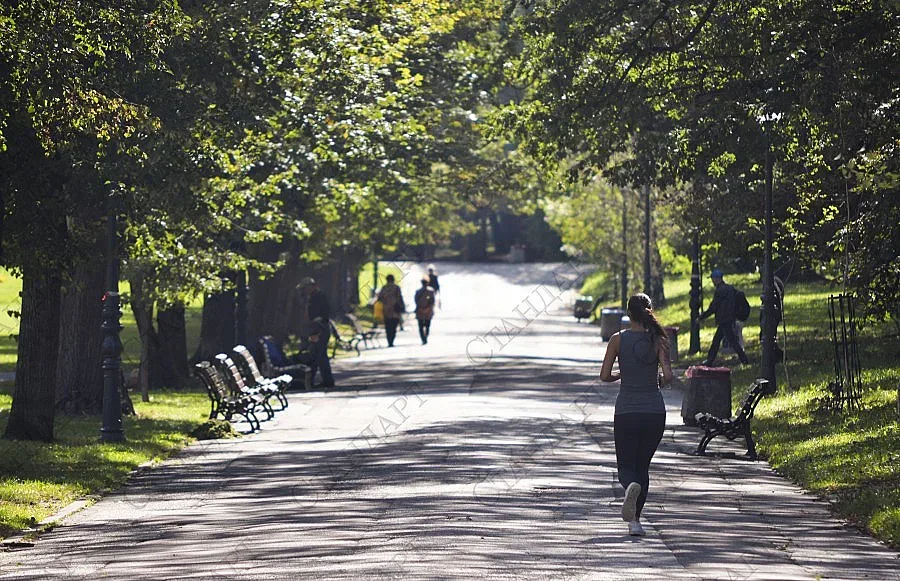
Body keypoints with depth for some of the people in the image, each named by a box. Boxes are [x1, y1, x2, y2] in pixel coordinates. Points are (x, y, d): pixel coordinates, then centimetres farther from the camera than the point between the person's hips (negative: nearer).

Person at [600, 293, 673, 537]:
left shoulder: (618, 339, -4)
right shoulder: (658, 340, -4)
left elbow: (604, 376, -5)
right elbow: (668, 376, -12)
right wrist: (658, 380, 11)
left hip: (626, 410, -1)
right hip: (654, 411, 1)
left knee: (626, 466, 7)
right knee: (643, 466, 15)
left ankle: (631, 486, -29)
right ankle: (635, 520, 7)